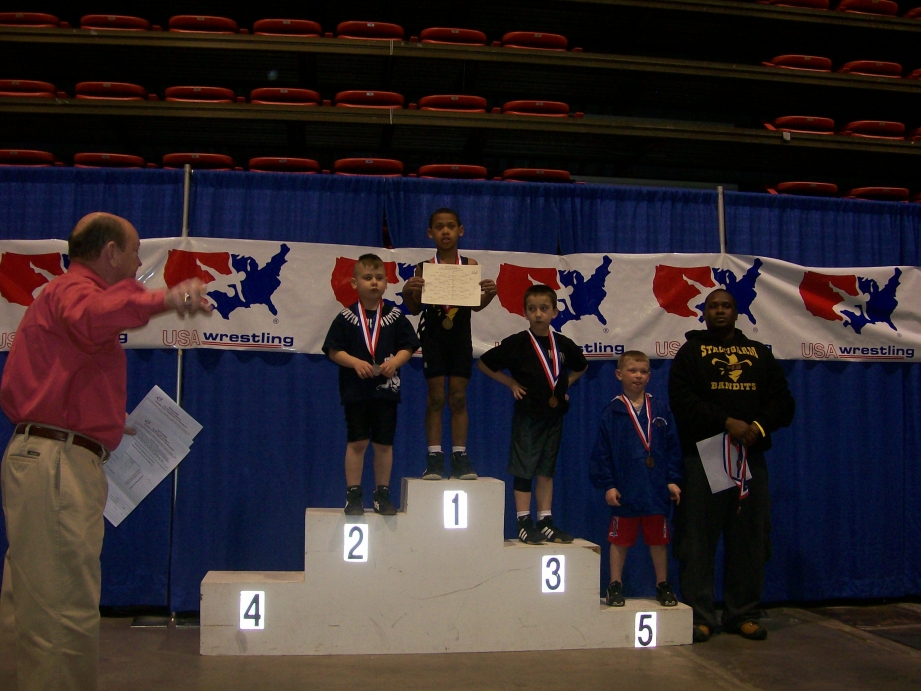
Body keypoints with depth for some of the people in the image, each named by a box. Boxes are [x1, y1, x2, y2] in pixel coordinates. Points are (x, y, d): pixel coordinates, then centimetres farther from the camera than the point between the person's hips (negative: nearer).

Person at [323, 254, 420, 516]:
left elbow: (408, 347, 4)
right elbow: (333, 350, -2)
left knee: (384, 443, 7)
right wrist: (356, 363, -17)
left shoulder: (395, 316, 4)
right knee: (357, 442, 2)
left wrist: (395, 361, -15)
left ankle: (382, 494, 18)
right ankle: (353, 495, 12)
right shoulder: (346, 317, 0)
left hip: (386, 389, 1)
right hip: (355, 390, -1)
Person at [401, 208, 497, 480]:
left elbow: (476, 305, 3)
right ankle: (434, 457, 7)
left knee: (459, 397, 5)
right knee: (435, 398, 1)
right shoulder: (425, 267, -2)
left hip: (460, 336, 1)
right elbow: (415, 308, 1)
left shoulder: (470, 265, 2)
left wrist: (490, 293, -16)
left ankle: (460, 456, 11)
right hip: (433, 336, -1)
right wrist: (407, 292, -19)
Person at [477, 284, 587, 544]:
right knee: (523, 469, 0)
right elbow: (483, 363, -2)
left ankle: (545, 522, 17)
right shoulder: (517, 343, -9)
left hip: (553, 413, 4)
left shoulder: (563, 345, 2)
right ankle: (524, 523, 7)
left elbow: (581, 366, 22)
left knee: (546, 470, 11)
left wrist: (565, 385, 7)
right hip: (527, 414, -4)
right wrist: (512, 383, -5)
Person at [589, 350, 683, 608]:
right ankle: (615, 586, 20)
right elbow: (602, 452, -3)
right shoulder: (612, 412, -3)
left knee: (659, 540, 13)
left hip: (657, 489, 2)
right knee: (620, 540, 8)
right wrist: (608, 485, -7)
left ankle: (663, 585, 26)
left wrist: (673, 480, 1)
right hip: (625, 490, -2)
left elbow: (673, 447, 6)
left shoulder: (661, 410, 3)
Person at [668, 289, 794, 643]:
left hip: (750, 456, 3)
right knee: (699, 538, -4)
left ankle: (743, 614, 16)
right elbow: (683, 401, -7)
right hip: (703, 456, -3)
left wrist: (759, 426, -10)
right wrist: (727, 422, -17)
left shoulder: (759, 353, 17)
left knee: (749, 539, 6)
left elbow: (783, 402, 9)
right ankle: (699, 616, 3)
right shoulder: (691, 352, 8)